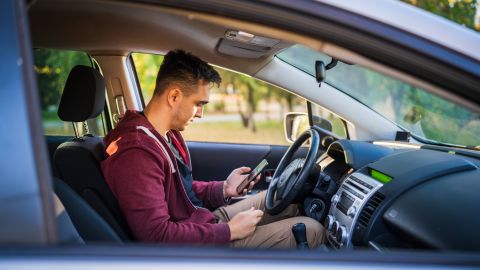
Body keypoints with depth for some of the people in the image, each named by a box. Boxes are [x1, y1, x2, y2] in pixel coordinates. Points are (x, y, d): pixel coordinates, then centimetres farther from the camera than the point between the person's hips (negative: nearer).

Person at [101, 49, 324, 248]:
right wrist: (230, 231, -22)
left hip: (207, 221, 10)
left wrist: (224, 189, 0)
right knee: (311, 230, -7)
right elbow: (157, 236, -31)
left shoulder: (168, 134, 5)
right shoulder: (137, 152, -27)